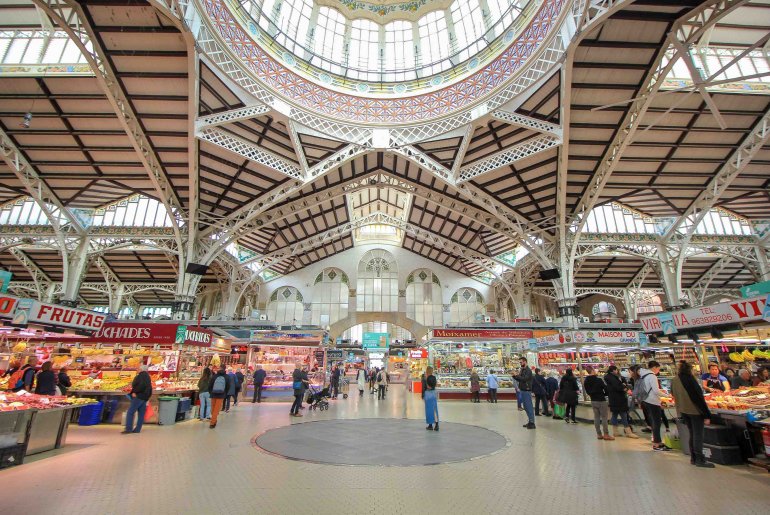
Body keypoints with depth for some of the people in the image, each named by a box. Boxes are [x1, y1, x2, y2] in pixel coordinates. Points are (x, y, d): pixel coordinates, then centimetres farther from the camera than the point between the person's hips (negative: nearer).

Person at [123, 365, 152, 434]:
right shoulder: (148, 377, 20)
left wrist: (135, 392, -20)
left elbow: (141, 385, -26)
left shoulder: (141, 375, -9)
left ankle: (128, 429, -8)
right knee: (141, 414, 9)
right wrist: (148, 397, 25)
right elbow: (150, 389, 22)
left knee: (130, 412, -6)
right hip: (145, 398, 10)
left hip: (138, 397, -10)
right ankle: (137, 429, 11)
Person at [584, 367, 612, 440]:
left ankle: (599, 434, 16)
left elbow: (588, 392, 7)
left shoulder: (586, 381, 1)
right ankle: (606, 434, 7)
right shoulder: (598, 380, -18)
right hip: (601, 400, -6)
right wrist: (604, 394, 9)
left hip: (593, 401, 6)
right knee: (604, 417, 3)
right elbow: (606, 389, -11)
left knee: (596, 417, 11)